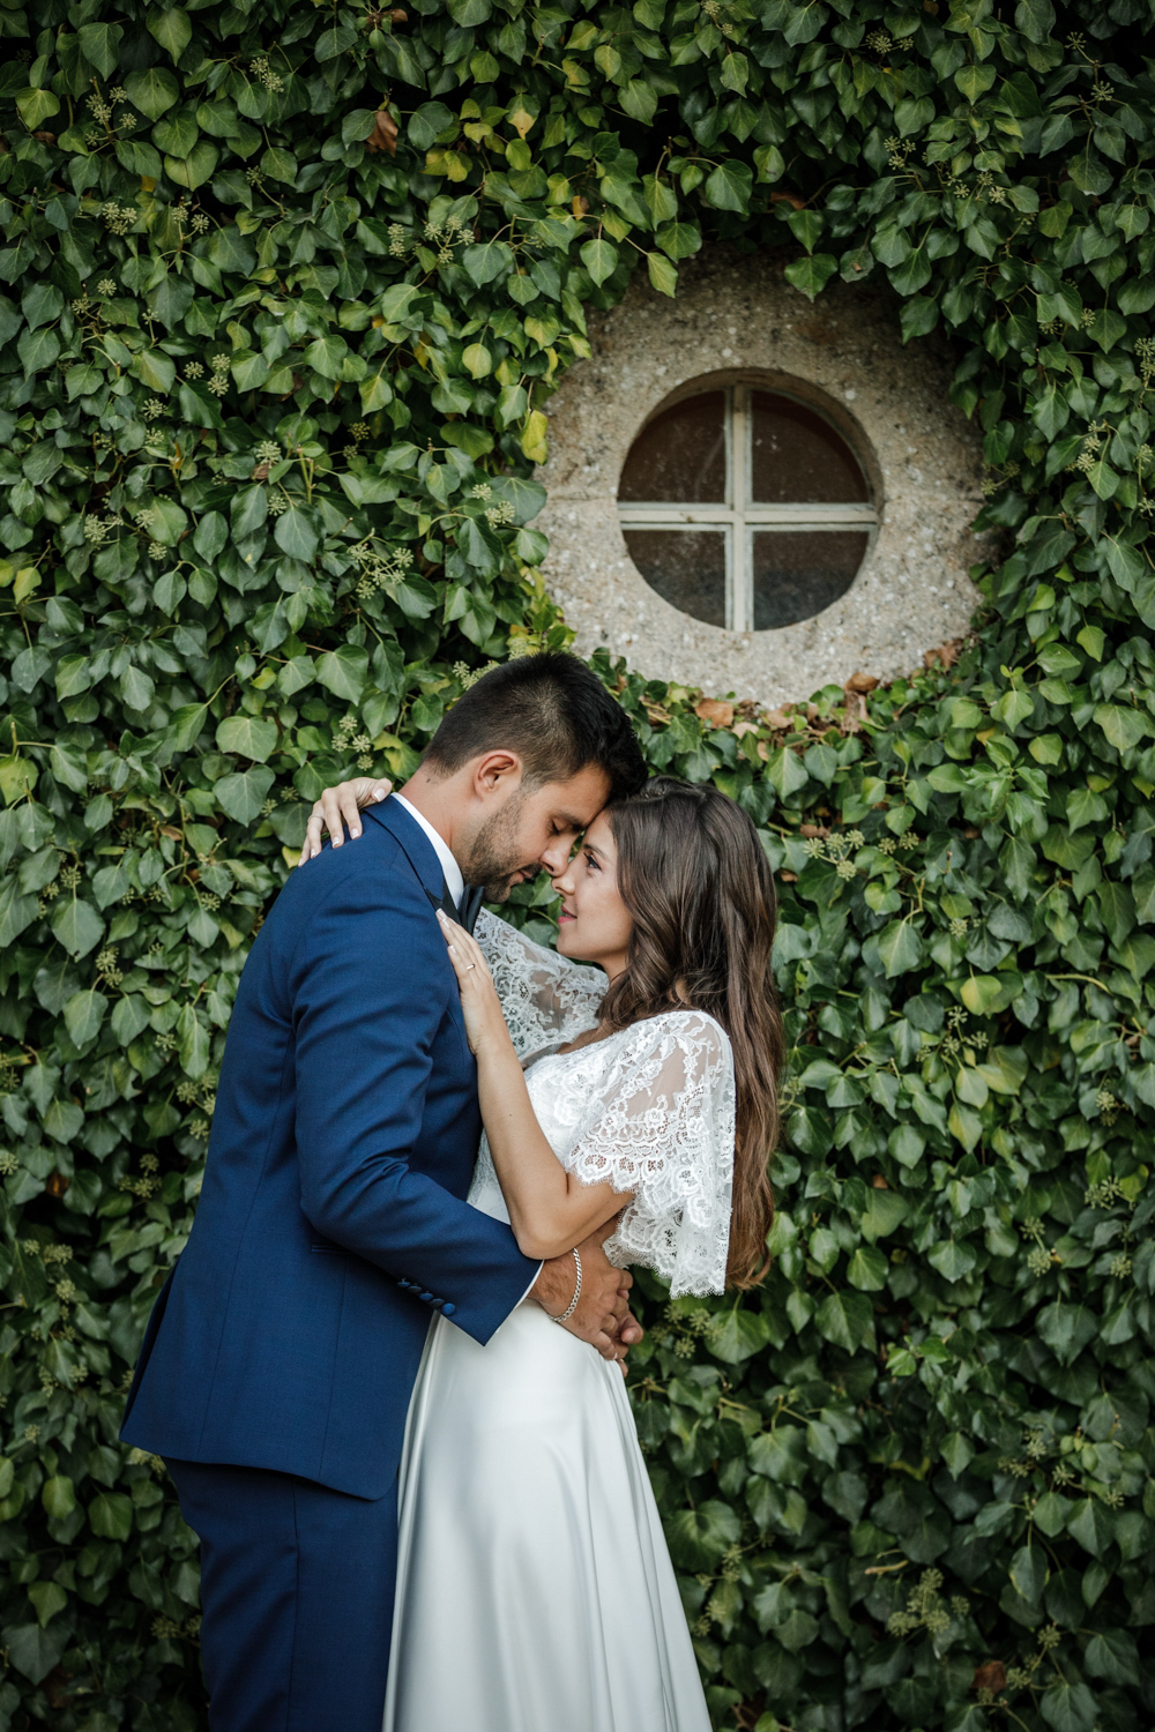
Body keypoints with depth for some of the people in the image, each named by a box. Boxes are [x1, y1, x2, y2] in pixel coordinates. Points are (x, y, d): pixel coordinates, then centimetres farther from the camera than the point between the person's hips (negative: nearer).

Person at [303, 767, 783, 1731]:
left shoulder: (685, 1042, -13)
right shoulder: (586, 1007, 10)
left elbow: (549, 1220, -21)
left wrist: (485, 1024, -19)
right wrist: (369, 806, 2)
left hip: (531, 1386, -8)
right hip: (471, 1360, 8)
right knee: (463, 1647, 15)